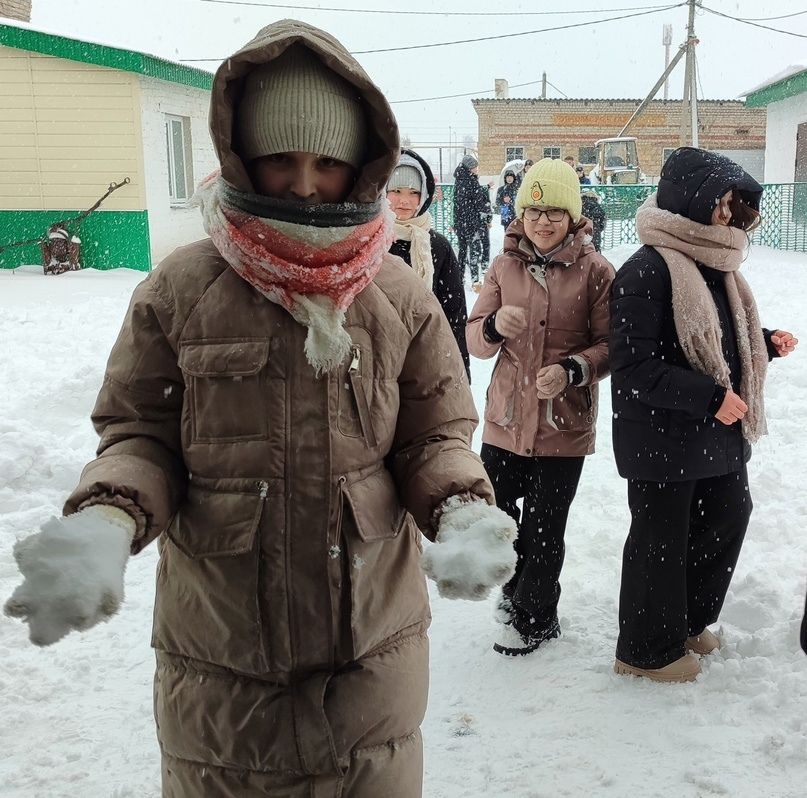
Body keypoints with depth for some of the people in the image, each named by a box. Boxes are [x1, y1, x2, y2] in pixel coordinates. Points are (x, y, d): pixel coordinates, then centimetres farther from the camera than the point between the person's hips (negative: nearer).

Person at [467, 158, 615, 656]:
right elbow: (475, 340, 3)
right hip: (506, 419, 4)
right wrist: (494, 326, -19)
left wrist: (573, 370, -22)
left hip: (564, 424, -3)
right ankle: (520, 584, 44)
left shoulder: (596, 271, -5)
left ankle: (534, 617, 31)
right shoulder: (505, 267, 4)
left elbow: (611, 345, -4)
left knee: (544, 529, 6)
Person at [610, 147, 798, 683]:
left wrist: (765, 344, 6)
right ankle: (650, 650, 28)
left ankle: (687, 622, 42)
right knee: (661, 540, 6)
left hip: (718, 434, 9)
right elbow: (634, 369, -25)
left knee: (727, 520, 20)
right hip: (662, 441, -9)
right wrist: (710, 396, -26)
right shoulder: (647, 271, -20)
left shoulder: (712, 263, 9)